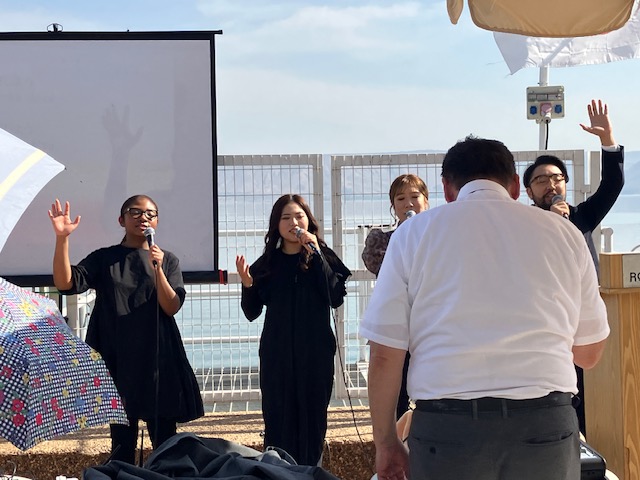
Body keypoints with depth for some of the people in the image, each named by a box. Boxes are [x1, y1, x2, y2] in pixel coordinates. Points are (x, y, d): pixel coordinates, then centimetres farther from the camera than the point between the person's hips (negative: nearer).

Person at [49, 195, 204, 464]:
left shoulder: (167, 260, 7)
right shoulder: (104, 258, 6)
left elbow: (172, 307, -4)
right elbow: (65, 284, -9)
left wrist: (157, 268, -18)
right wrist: (62, 238, -21)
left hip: (157, 358, 0)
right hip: (117, 359, 0)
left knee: (165, 441, 1)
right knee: (121, 441, 5)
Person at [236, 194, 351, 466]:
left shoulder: (323, 257, 2)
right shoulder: (267, 263, 6)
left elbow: (336, 298, -13)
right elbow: (252, 313, 8)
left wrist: (315, 255, -16)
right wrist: (247, 285, -11)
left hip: (315, 354, -1)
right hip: (276, 354, 1)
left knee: (312, 420, 4)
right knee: (278, 421, 2)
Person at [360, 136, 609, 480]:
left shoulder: (414, 233, 4)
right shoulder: (563, 232, 9)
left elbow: (384, 354, 0)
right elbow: (590, 353, 14)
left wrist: (385, 442, 10)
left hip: (448, 426, -1)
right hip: (545, 424, 1)